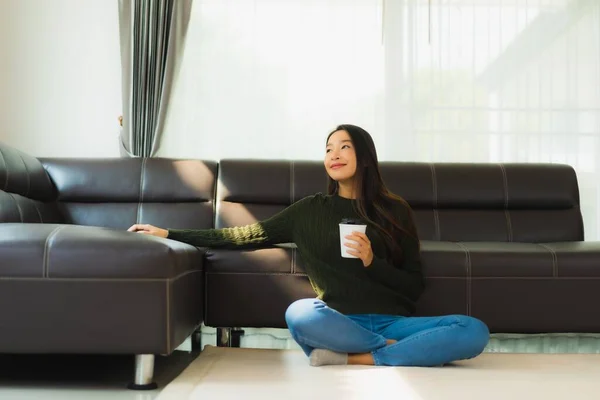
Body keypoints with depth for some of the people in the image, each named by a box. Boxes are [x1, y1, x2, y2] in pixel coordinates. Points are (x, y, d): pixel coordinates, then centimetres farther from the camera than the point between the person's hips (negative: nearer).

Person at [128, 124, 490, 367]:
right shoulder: (311, 209, 12)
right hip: (341, 323, 0)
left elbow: (415, 286, 7)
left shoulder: (394, 210, 9)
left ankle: (352, 358, -25)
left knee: (475, 331, -25)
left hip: (393, 322, 1)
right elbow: (250, 235, 11)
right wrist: (170, 234, 10)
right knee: (300, 313, -35)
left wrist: (372, 261, -11)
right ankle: (412, 351, -18)